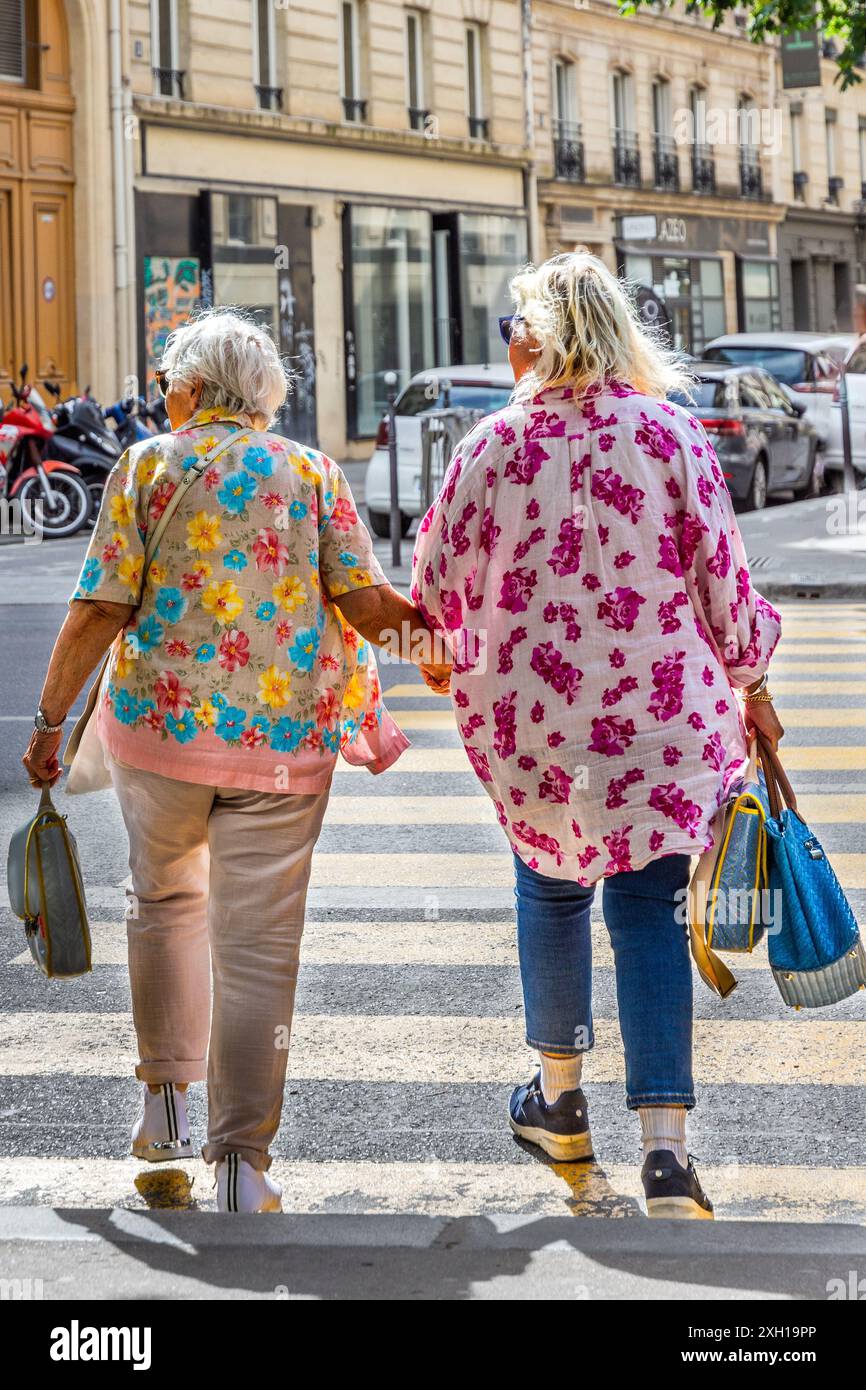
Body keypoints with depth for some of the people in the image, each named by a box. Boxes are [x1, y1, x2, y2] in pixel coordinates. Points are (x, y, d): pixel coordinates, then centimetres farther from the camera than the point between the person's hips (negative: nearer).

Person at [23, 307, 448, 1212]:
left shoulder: (149, 466, -1)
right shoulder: (313, 474, 4)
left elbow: (99, 612, -7)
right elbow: (367, 604, -5)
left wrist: (50, 721, 0)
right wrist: (420, 630, 15)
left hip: (158, 725, 0)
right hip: (287, 739, 0)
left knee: (165, 900, 23)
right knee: (257, 944, 1)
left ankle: (165, 1102, 28)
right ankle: (241, 1159, -3)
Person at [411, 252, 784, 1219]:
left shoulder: (496, 444, -6)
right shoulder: (673, 435, -5)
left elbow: (437, 584, 2)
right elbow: (722, 578, -3)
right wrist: (748, 685, 12)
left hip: (528, 708, 0)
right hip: (660, 709, 0)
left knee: (551, 884, 20)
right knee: (648, 904, 3)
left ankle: (559, 1098, 33)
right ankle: (664, 1143, -9)